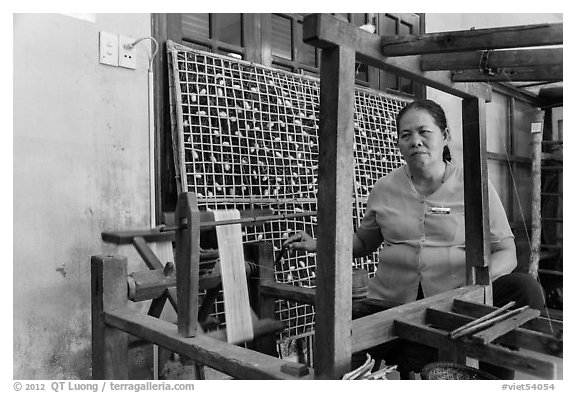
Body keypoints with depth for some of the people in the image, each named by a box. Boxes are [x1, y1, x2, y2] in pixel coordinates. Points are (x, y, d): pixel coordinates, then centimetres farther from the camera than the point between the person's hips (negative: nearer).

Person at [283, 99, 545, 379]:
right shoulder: (384, 188, 6)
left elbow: (506, 251, 2)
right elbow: (364, 242, 19)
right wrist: (317, 245, 5)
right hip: (392, 302, 0)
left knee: (526, 289, -25)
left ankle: (493, 378, -6)